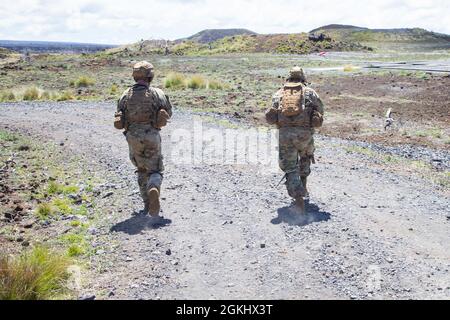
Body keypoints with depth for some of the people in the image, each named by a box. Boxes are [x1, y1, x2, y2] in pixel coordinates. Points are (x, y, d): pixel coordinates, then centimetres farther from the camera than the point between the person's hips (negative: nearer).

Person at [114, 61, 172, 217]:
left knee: (142, 170, 20)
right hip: (151, 137, -3)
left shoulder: (126, 95, 4)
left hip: (133, 138, 3)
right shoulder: (157, 93, -4)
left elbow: (119, 118, 7)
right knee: (155, 171, 5)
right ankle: (153, 190, -28)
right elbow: (168, 113, 4)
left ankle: (147, 203, 21)